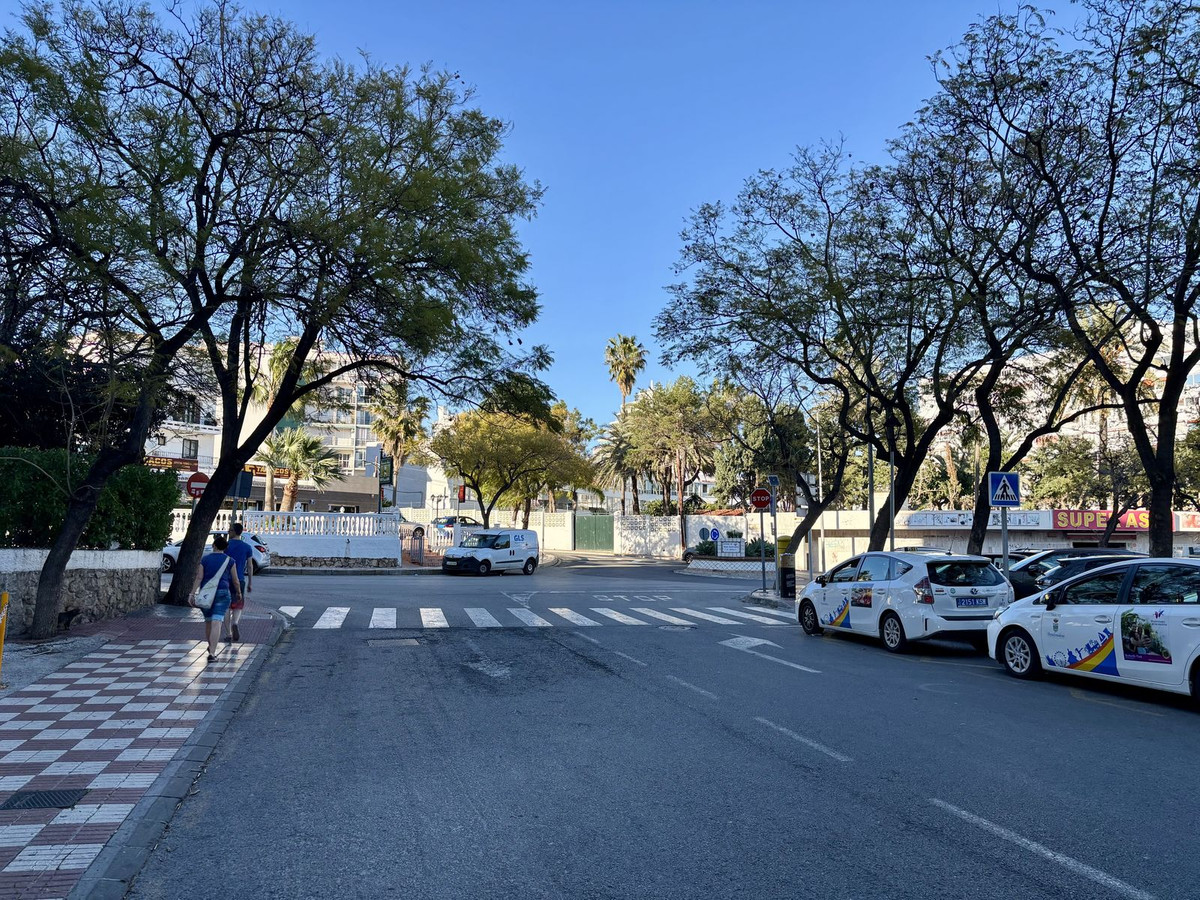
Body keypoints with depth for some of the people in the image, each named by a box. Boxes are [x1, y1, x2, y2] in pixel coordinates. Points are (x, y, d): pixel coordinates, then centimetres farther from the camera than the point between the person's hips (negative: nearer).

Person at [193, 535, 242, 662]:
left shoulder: (205, 559, 3)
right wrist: (239, 592, 22)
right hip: (223, 593, -2)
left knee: (208, 621, 20)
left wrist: (193, 594, -2)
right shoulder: (229, 561, 1)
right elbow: (235, 581, 5)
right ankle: (212, 653, -18)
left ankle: (210, 646, 38)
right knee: (217, 623, -8)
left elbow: (199, 578, -4)